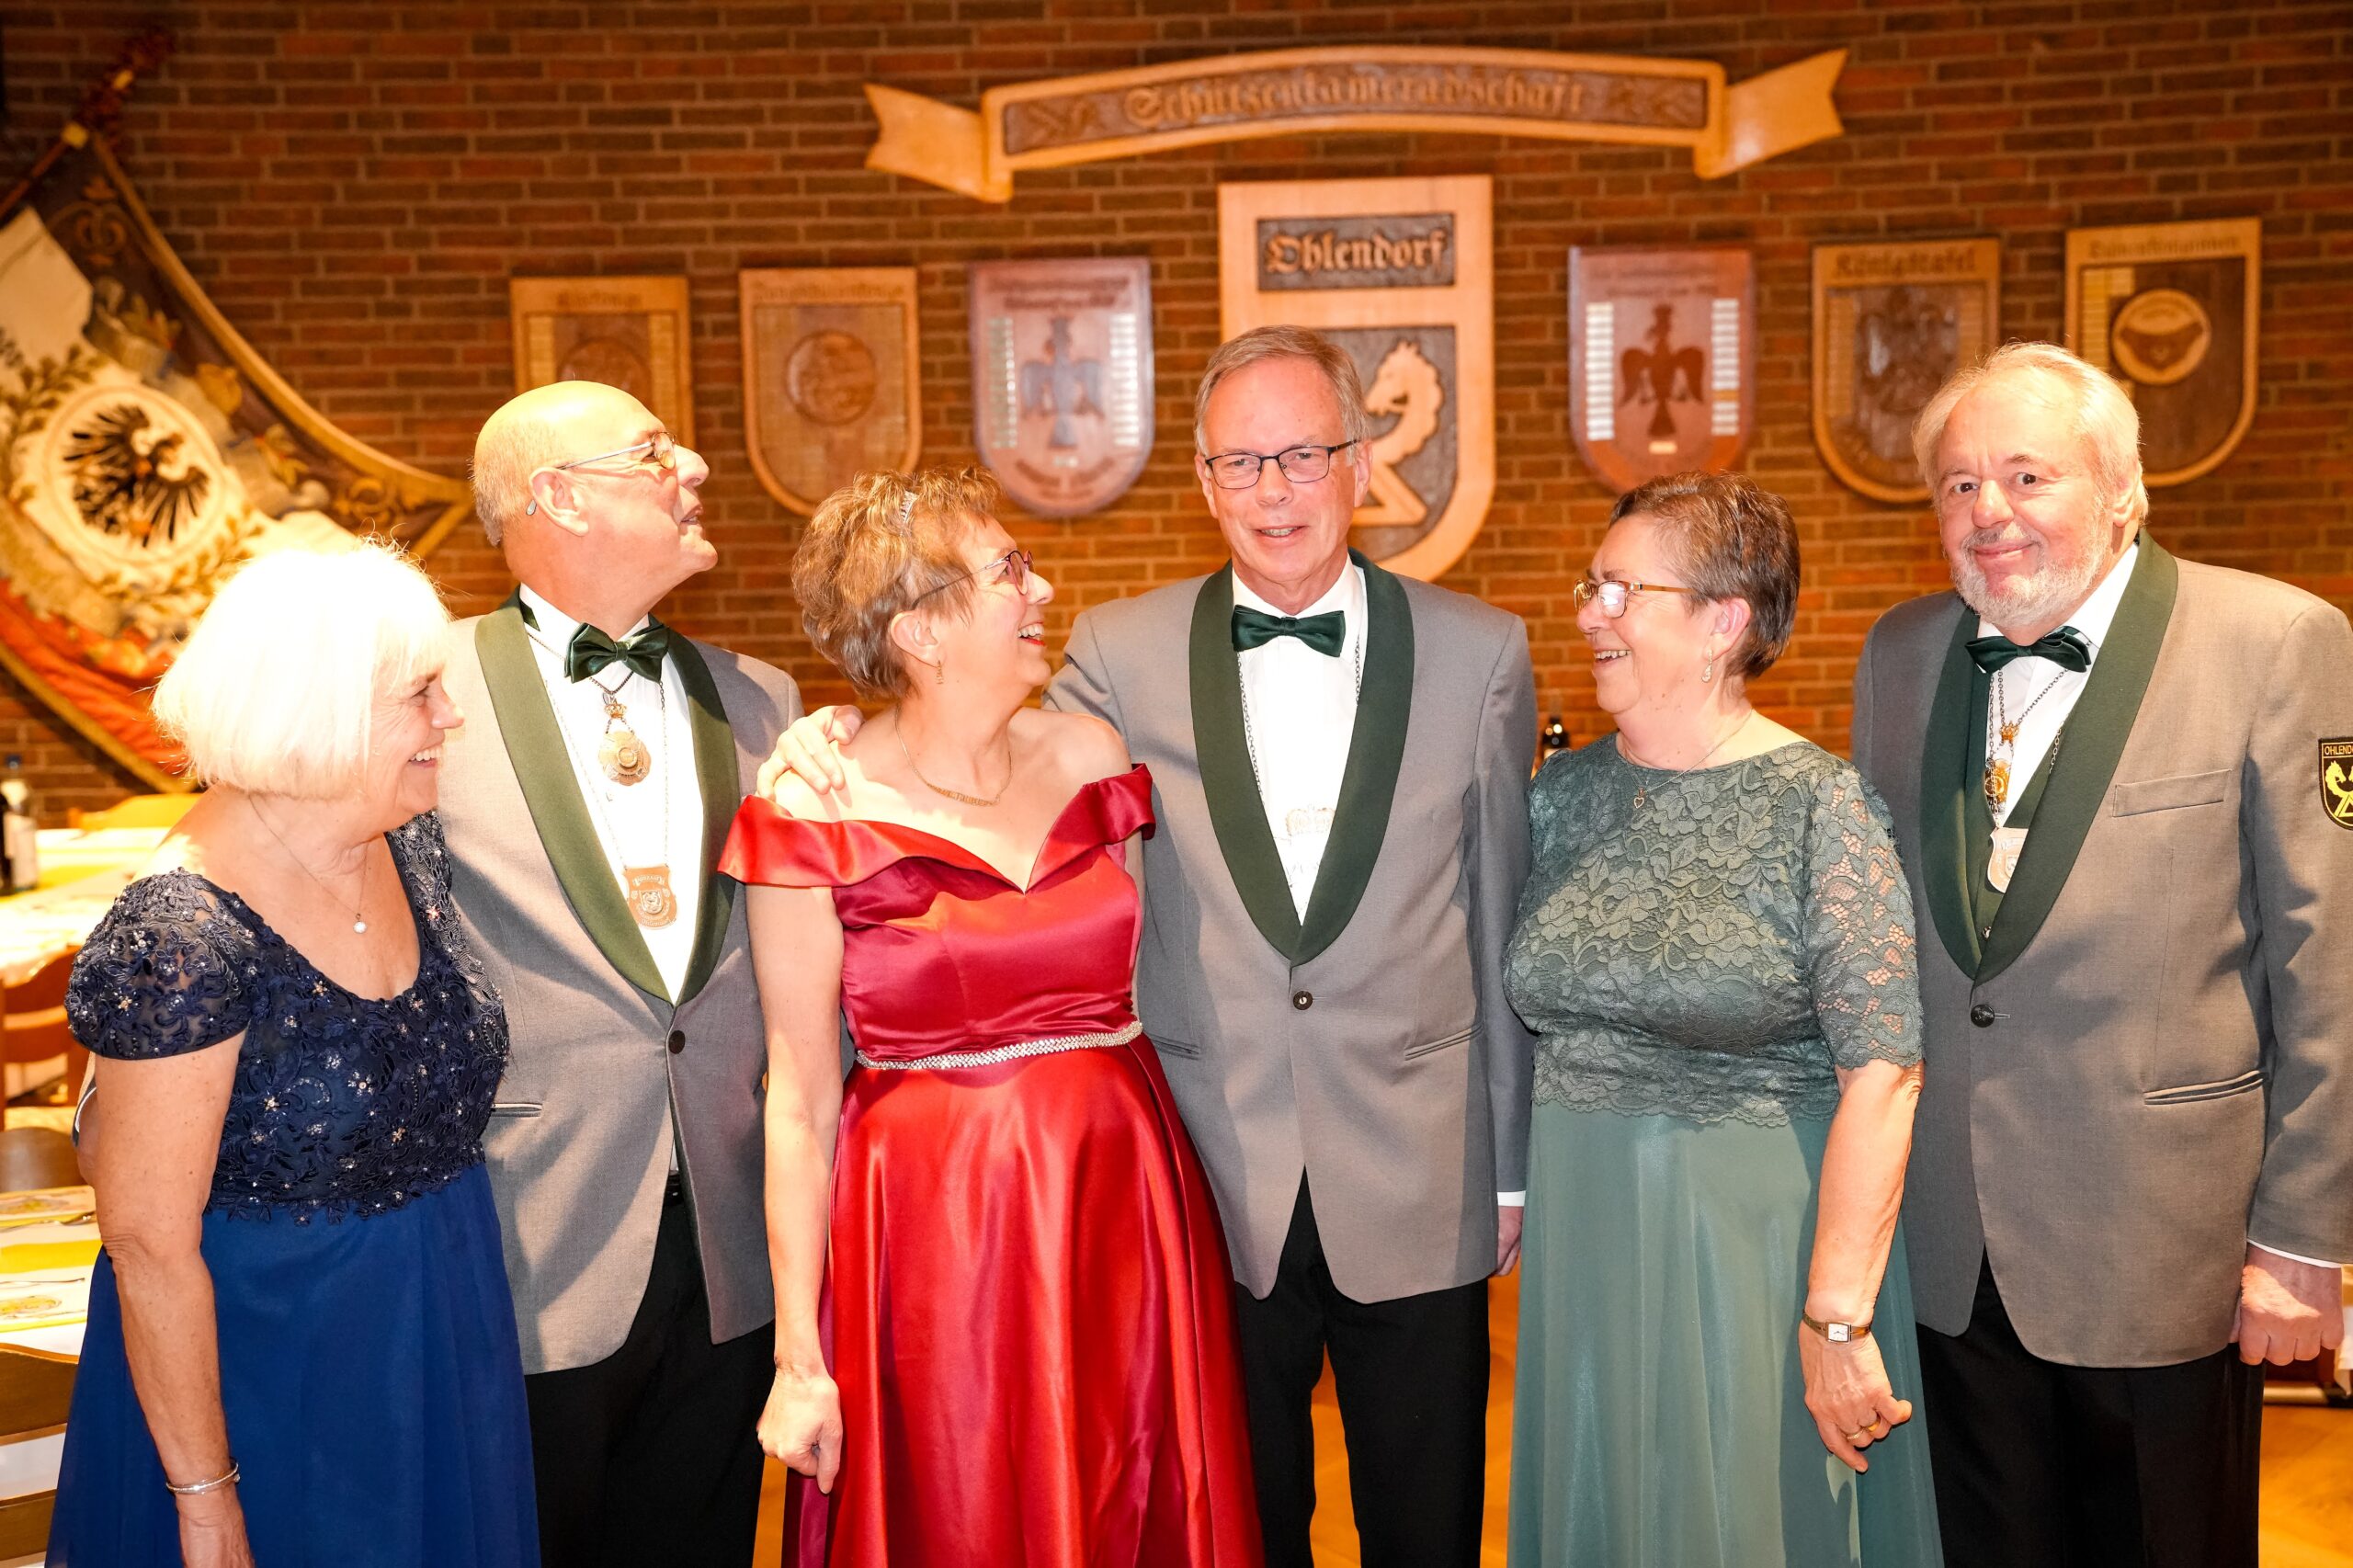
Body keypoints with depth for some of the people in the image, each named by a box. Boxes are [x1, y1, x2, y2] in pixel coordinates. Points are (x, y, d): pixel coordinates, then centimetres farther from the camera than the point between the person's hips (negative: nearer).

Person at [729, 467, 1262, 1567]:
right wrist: (798, 1360, -7)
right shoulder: (818, 818, -9)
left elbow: (1158, 974, 9)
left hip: (1124, 1211, 4)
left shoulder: (1090, 757, 2)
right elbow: (798, 1102, -7)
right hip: (929, 1236, -3)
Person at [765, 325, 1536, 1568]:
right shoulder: (1122, 654, -2)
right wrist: (842, 747, -13)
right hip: (1214, 1192, 0)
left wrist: (1514, 1169, 5)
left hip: (1417, 1195, 0)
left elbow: (1504, 924, 2)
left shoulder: (1481, 652, -2)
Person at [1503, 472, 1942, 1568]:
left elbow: (1882, 1074, -17)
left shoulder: (1819, 806, -13)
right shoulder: (1564, 793, 3)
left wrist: (1838, 1317, -19)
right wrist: (1512, 1189, 4)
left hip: (1758, 1245, -4)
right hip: (1584, 1241, 5)